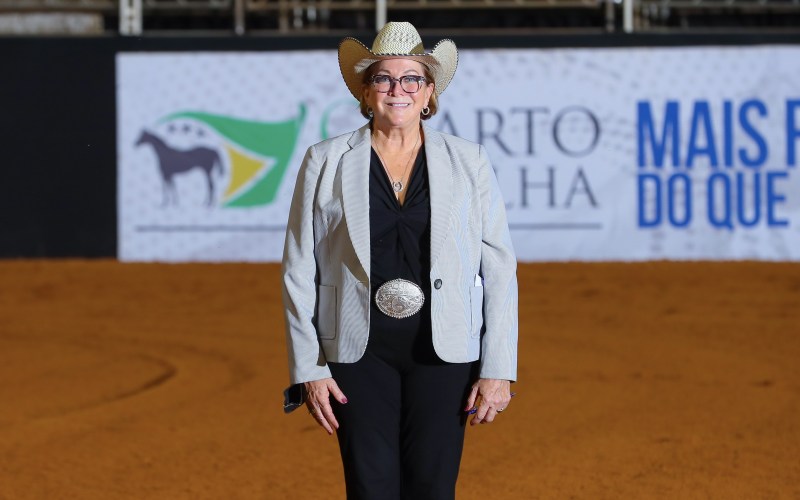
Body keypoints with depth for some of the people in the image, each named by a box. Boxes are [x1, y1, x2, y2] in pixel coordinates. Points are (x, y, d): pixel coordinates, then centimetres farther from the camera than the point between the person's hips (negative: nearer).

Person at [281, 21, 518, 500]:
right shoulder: (326, 163, 3)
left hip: (443, 353, 0)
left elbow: (499, 270, 3)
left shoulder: (469, 162, 5)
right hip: (360, 354, 0)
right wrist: (308, 369, 0)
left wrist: (498, 370, -3)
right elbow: (299, 273, 5)